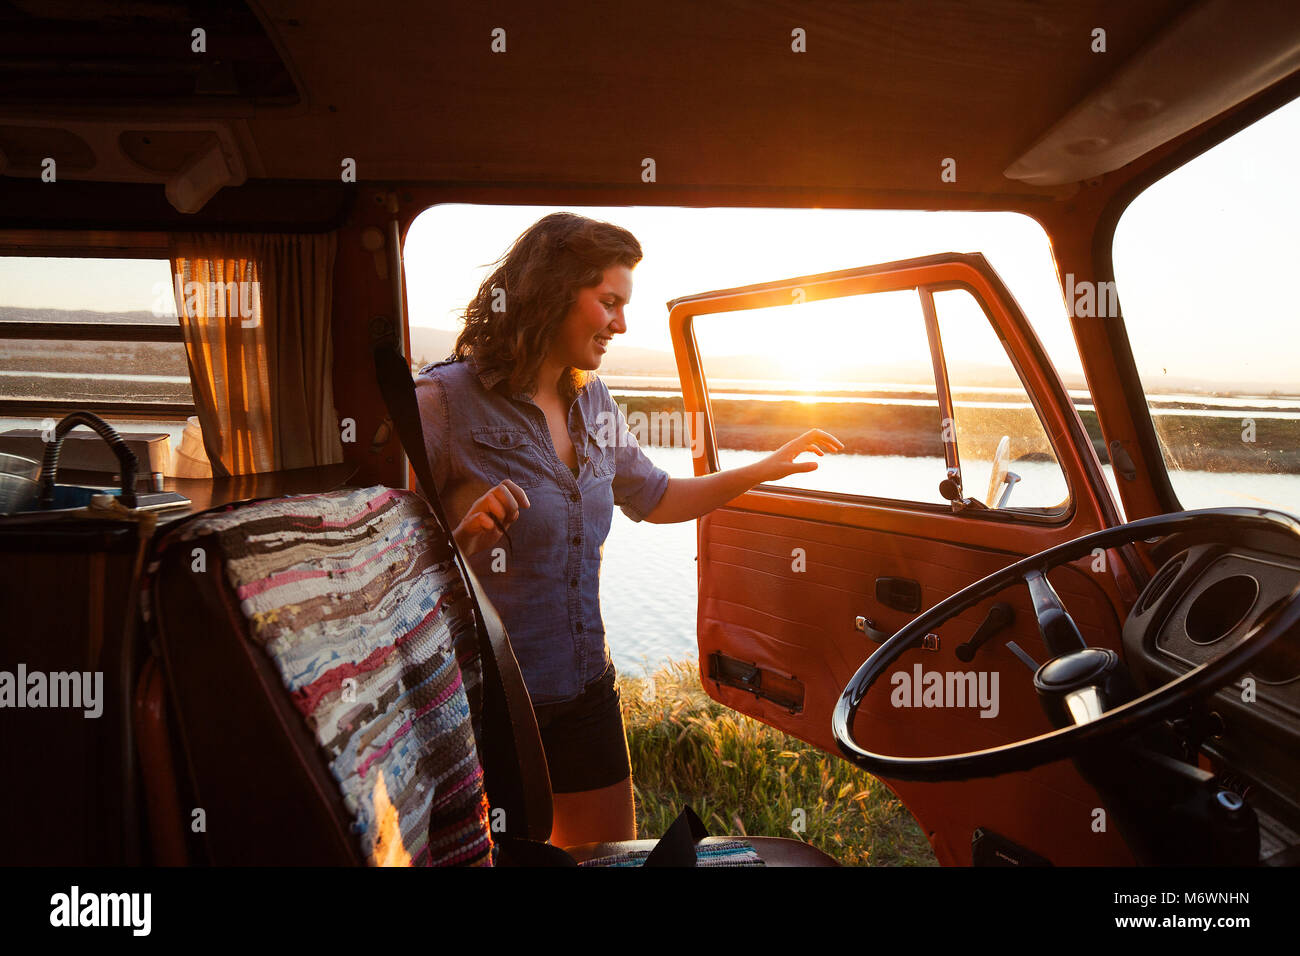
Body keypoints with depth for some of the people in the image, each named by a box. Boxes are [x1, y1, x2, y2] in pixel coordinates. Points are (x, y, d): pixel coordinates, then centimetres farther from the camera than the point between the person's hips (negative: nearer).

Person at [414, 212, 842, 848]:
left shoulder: (593, 404, 6)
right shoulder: (445, 400, -15)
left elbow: (655, 498, 18)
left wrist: (764, 470, 15)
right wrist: (460, 539, -32)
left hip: (585, 692, 7)